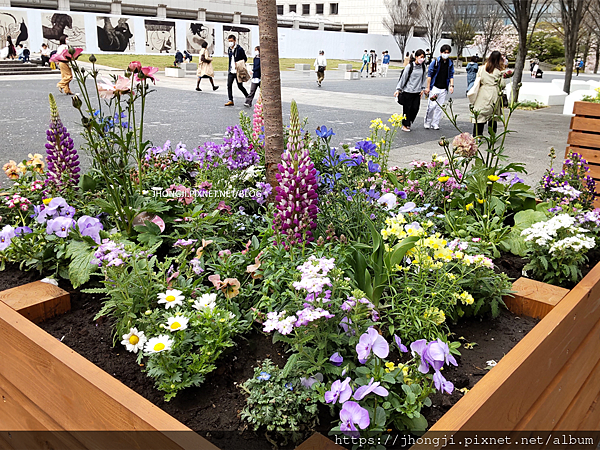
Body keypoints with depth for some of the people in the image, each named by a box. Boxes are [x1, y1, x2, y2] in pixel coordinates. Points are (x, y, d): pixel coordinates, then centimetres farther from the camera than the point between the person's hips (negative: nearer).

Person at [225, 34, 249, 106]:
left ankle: (247, 96, 23)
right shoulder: (230, 49, 12)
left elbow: (245, 59, -5)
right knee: (229, 85, -2)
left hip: (238, 71, -6)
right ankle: (230, 100, 2)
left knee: (240, 86, 0)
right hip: (231, 71, 6)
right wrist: (229, 69, 14)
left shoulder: (239, 49, -9)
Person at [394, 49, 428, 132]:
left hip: (417, 92, 4)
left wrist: (423, 89, 9)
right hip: (408, 91, -4)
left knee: (415, 108, 1)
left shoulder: (423, 67, 6)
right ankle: (405, 125, 15)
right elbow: (403, 78, -5)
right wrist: (398, 89, -6)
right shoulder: (410, 66, -8)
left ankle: (409, 123, 21)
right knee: (407, 108, 1)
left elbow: (424, 78, 15)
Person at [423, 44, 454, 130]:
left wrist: (451, 85, 3)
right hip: (435, 87, -4)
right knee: (432, 105, -8)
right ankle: (427, 122, 9)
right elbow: (429, 75, -3)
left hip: (444, 89, 4)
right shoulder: (435, 62, -4)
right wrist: (428, 87, -6)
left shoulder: (450, 63, 8)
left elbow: (451, 75, 16)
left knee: (439, 107, 5)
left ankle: (435, 123, 15)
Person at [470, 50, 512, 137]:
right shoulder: (500, 71, -4)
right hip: (494, 95, -1)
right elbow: (502, 84, -4)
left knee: (480, 116, 2)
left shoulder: (482, 69, 3)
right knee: (493, 116, 9)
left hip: (482, 95, 1)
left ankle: (477, 135, -2)